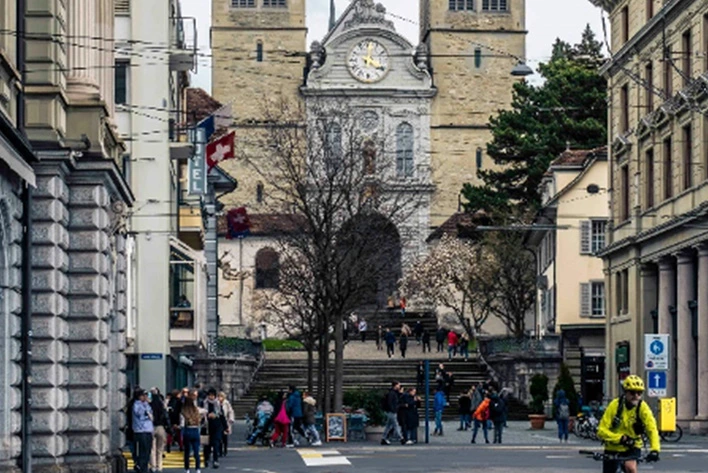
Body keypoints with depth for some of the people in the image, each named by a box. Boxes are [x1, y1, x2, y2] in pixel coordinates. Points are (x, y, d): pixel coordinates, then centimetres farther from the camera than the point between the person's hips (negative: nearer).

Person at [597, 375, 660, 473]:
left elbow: (652, 429, -25)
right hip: (613, 449, 0)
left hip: (632, 448, 0)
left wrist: (655, 449, -42)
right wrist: (620, 438, -36)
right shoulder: (615, 405, -19)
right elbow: (601, 431, -23)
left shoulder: (642, 407, -16)